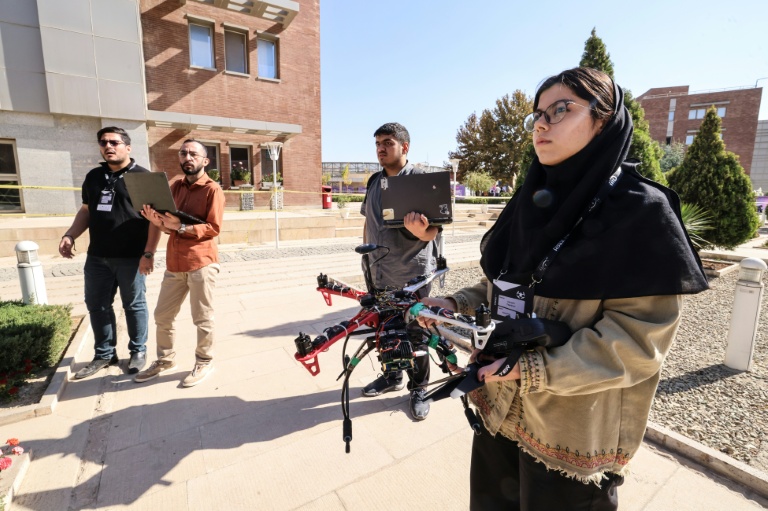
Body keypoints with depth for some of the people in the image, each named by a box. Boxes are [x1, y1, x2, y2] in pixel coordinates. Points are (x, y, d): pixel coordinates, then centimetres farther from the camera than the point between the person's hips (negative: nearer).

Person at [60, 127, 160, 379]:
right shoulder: (93, 176, 14)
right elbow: (86, 211, 21)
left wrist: (149, 253, -16)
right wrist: (69, 236, 4)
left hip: (131, 257, -6)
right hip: (97, 256, 6)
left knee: (134, 305, 6)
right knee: (97, 306, 12)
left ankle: (138, 351, 21)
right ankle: (104, 354, 27)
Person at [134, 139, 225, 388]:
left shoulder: (212, 189, -4)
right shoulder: (175, 187, 17)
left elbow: (213, 228, -11)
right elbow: (171, 224, 15)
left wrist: (181, 227, -23)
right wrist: (159, 222, -7)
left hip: (201, 263, -7)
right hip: (174, 263, 7)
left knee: (202, 318, 1)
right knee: (162, 315, 14)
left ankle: (204, 362, 18)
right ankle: (165, 359, 31)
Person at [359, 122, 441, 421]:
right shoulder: (374, 181, 8)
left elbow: (432, 231, -14)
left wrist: (419, 230, -36)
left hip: (413, 273, -5)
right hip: (380, 273, 6)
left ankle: (418, 388, 27)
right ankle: (392, 376, 39)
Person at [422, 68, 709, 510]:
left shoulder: (642, 211, -14)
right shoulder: (533, 201, 5)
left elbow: (640, 337, -18)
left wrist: (535, 371, -25)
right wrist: (455, 305, -6)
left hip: (571, 432, -6)